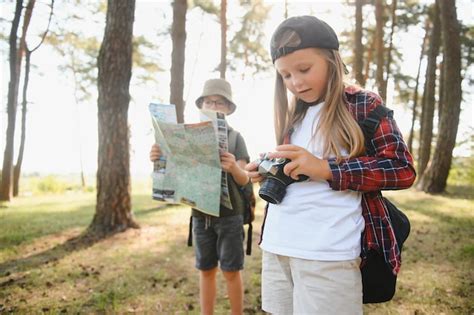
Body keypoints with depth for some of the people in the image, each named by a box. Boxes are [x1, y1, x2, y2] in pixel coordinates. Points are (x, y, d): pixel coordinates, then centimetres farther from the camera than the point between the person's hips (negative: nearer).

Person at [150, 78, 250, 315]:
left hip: (229, 214, -3)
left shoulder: (235, 137, -1)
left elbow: (244, 180, -7)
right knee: (206, 270, 11)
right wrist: (159, 159, -20)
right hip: (201, 214, 3)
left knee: (231, 271, 3)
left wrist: (234, 167, -31)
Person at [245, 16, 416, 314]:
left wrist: (326, 168, -17)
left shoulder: (362, 104, -1)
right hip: (276, 247, 6)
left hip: (328, 254, -5)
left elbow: (402, 169, -8)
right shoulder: (293, 115, 16)